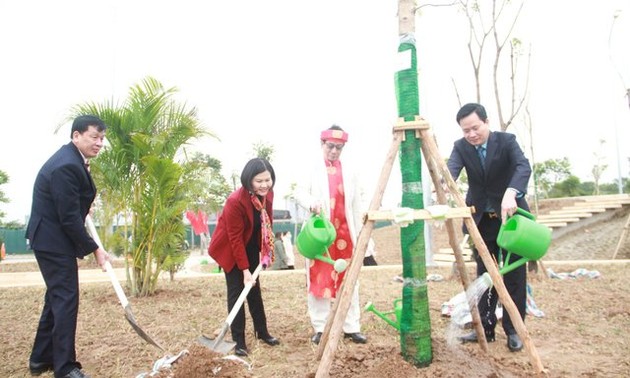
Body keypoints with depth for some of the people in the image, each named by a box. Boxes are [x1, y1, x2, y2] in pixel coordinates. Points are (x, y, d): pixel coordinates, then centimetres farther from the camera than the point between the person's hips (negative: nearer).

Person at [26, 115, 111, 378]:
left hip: (52, 239, 11)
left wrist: (84, 206, 12)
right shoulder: (66, 166, -24)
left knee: (57, 298, 16)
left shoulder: (72, 159, 9)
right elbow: (69, 218, -24)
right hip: (54, 241, -11)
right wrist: (94, 249, -18)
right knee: (66, 299, -6)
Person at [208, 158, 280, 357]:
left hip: (251, 248, 6)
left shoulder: (267, 195, -12)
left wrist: (264, 251, -2)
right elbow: (235, 238, -27)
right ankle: (239, 341, 5)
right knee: (236, 292, -4)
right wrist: (245, 270, -24)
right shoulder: (235, 201, -31)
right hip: (230, 250, -6)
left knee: (254, 289, 14)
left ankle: (262, 331, 25)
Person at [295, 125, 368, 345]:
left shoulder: (349, 173, 13)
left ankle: (351, 327, 12)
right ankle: (320, 328, 10)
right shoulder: (312, 169, 5)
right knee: (319, 280, 0)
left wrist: (359, 234, 8)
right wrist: (311, 203, -30)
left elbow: (357, 205, 13)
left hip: (345, 233, 3)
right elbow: (300, 192, -8)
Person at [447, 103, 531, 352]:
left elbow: (523, 166, -28)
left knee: (514, 275, 3)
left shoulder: (506, 141, -12)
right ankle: (486, 328, 17)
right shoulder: (461, 147, -5)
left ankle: (513, 330, 15)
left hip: (511, 215, -2)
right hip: (482, 219, 3)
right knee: (484, 275, 7)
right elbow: (452, 168, -23)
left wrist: (510, 193, -47)